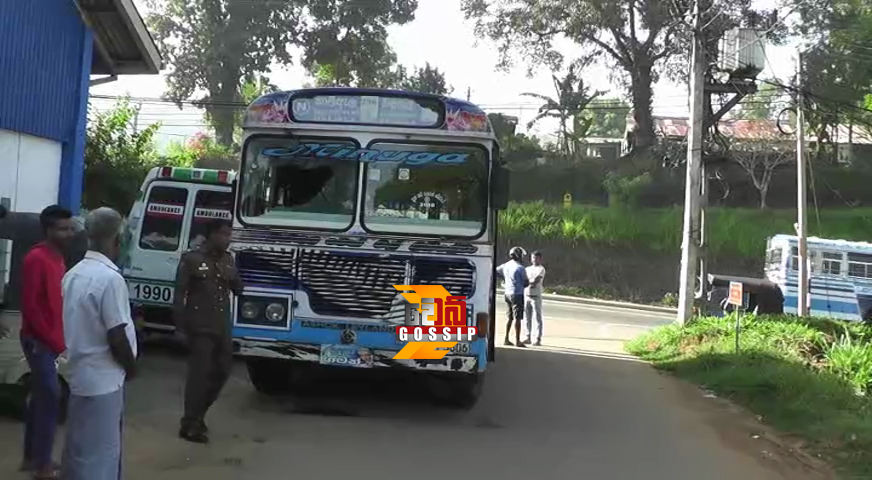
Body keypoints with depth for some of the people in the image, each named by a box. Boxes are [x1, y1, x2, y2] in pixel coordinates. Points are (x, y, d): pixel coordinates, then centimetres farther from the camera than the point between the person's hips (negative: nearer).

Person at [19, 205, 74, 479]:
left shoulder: (57, 259, 12)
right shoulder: (36, 259, -16)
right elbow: (30, 306, -20)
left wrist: (59, 340, 11)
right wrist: (54, 341, -17)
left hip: (50, 341, 9)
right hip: (40, 341, -9)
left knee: (41, 397, 14)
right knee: (50, 397, -7)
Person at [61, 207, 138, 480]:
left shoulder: (73, 274, 7)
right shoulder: (110, 278, -20)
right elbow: (116, 336, -20)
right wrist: (131, 366, -3)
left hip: (80, 373, 9)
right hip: (103, 378, -8)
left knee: (79, 447, 18)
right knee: (99, 452, -1)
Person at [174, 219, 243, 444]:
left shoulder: (228, 260, 11)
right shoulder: (192, 259, -7)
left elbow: (239, 289, 15)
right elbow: (179, 295, -8)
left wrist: (230, 278, -5)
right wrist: (180, 327, -12)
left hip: (223, 328, 7)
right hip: (200, 329, -7)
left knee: (222, 372, 13)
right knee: (199, 374, -4)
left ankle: (197, 415, 30)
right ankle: (190, 425, 7)